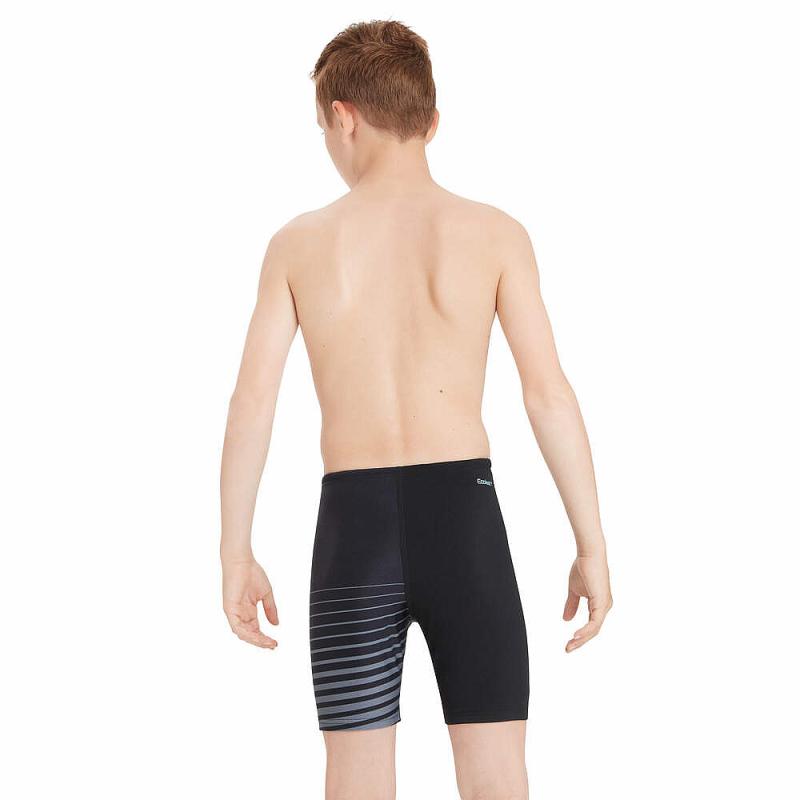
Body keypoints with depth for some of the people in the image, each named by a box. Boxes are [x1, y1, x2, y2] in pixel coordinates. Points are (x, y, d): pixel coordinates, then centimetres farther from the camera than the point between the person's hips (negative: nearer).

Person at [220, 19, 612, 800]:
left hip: (353, 528, 1)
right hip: (463, 516, -1)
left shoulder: (299, 242, 3)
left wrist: (236, 555, 8)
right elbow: (548, 392, -5)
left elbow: (251, 401, 1)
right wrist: (591, 546, 1)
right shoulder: (495, 233, 0)